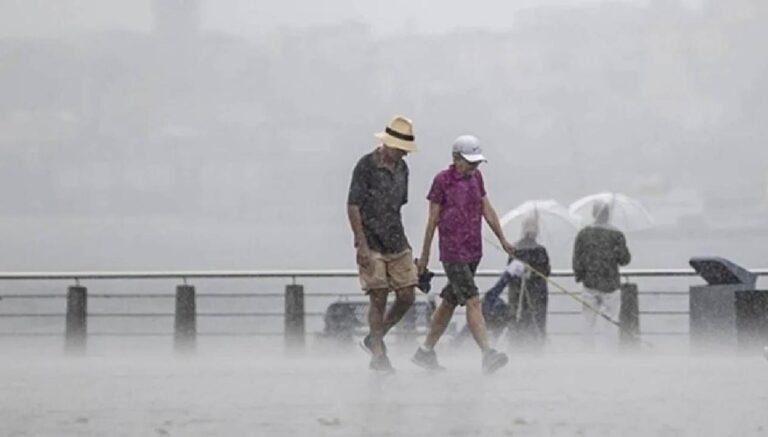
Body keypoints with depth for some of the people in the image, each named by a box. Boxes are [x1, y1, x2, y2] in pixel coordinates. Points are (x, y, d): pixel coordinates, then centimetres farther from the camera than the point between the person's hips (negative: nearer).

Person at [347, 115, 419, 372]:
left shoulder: (401, 168, 12)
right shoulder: (366, 166, -9)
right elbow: (352, 207, -11)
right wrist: (362, 245, -17)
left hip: (397, 244, 6)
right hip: (372, 244, -6)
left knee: (406, 297, 0)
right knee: (379, 298, -6)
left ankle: (374, 340, 18)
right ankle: (378, 354, 3)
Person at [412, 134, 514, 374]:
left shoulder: (475, 177, 11)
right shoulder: (443, 180, -8)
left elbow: (487, 209, 18)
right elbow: (433, 219, -4)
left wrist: (502, 239, 16)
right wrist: (425, 255, -1)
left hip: (473, 252, 7)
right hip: (453, 253, -7)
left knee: (449, 302, 13)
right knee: (473, 302, -15)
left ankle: (426, 351, 23)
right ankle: (487, 354, -22)